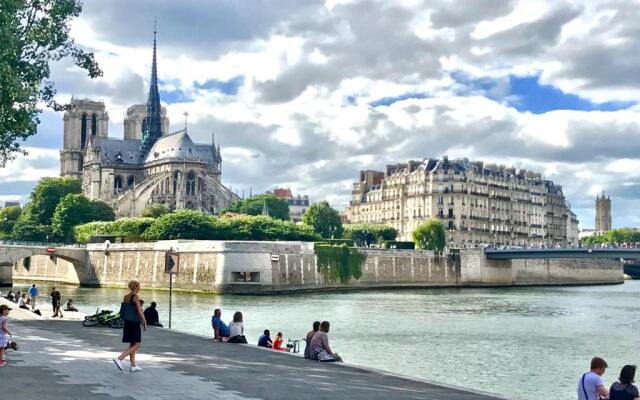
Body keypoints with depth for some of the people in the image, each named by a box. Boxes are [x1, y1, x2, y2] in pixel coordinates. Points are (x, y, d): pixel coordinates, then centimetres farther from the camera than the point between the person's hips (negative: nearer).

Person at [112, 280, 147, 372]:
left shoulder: (125, 297, 9)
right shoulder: (136, 296, -14)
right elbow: (139, 310, -17)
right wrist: (145, 322, -9)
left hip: (127, 322, 8)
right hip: (134, 323, -8)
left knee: (132, 345, 15)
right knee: (136, 345, -3)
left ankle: (133, 366, 17)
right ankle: (119, 358, -13)